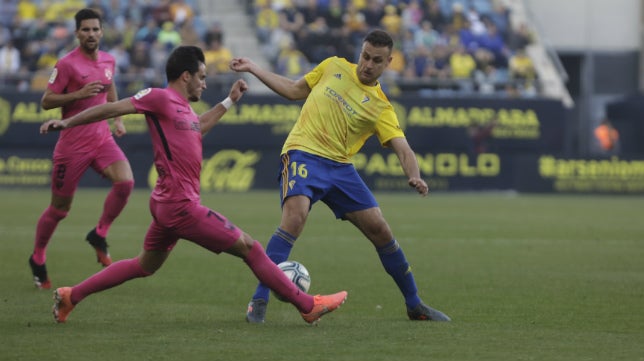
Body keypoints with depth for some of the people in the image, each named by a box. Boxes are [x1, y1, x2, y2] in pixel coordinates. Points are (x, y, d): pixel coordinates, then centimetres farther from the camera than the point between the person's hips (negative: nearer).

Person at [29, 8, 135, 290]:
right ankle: (37, 259, 25)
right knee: (59, 208, 3)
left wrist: (117, 119, 16)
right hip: (72, 145, -5)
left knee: (125, 181, -22)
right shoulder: (67, 64, -12)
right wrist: (78, 95, -23)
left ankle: (99, 235, -1)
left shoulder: (108, 60, 7)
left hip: (102, 138, 5)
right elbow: (46, 101, -12)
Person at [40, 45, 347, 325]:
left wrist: (229, 101, 37)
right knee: (249, 248, -4)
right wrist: (67, 123, -11)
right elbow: (112, 108, -9)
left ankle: (70, 296, 22)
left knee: (145, 266, 21)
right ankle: (308, 305, 2)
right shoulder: (160, 98, -11)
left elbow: (199, 126, 38)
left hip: (167, 205, 11)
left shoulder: (183, 107, 16)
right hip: (181, 205, -11)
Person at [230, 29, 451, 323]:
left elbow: (403, 149, -7)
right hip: (303, 154, -2)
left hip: (339, 166, 2)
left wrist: (414, 177, -28)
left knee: (380, 230, 1)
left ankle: (415, 306, 20)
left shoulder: (381, 108, 4)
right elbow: (295, 90, 22)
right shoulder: (334, 67, 9)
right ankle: (259, 301, -26)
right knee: (295, 215, -28)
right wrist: (254, 70, 20)